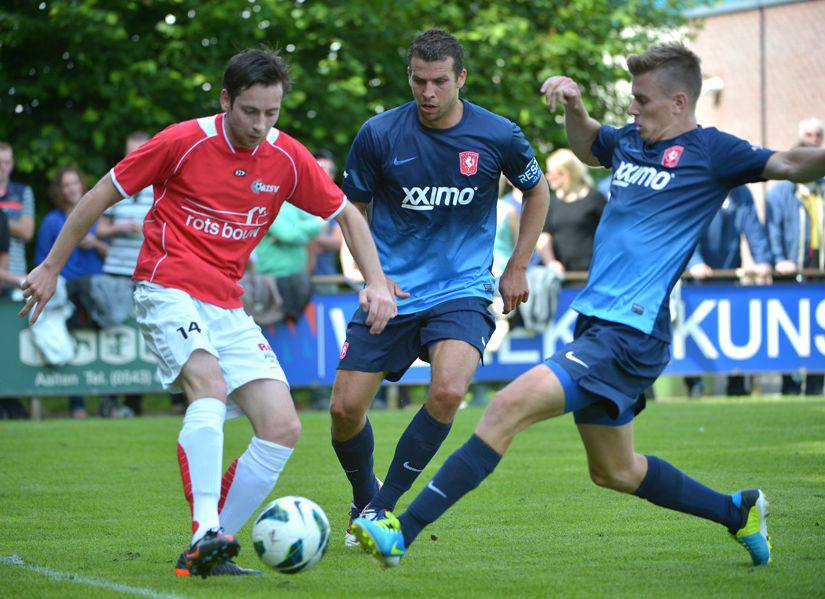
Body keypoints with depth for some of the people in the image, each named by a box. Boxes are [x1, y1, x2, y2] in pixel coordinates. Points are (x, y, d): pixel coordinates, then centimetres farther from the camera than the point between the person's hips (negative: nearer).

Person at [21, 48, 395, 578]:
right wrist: (51, 267, 5)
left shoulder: (288, 158, 3)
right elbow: (105, 193, 1)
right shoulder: (185, 141, -9)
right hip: (169, 290, -6)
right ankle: (207, 531, -37)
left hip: (229, 306, 6)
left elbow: (347, 215, 16)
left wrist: (377, 283, 2)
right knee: (210, 385, -33)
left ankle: (208, 553, -2)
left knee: (283, 429, -7)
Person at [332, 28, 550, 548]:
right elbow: (353, 208, 9)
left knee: (448, 391, -27)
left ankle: (385, 506, -9)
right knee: (345, 407, -5)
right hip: (391, 292, 1)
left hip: (462, 291, -1)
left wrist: (517, 268, 10)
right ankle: (364, 502, 25)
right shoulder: (379, 135, -7)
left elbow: (537, 192, 14)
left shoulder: (498, 136, -6)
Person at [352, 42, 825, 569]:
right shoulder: (629, 142, 16)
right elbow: (587, 145, 37)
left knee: (510, 406, -21)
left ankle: (403, 533, -22)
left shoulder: (710, 151, -5)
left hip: (632, 334, -9)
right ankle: (738, 512, 37)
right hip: (596, 326, 9)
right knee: (614, 471, 20)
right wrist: (574, 106, 18)